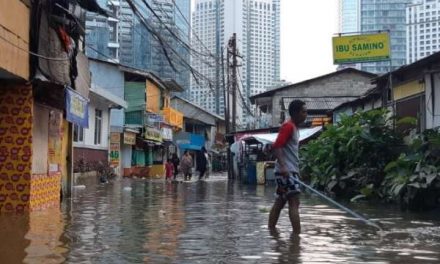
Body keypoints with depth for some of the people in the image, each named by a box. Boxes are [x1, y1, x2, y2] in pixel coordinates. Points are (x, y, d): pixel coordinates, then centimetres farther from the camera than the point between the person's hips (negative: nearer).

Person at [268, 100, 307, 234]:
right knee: (294, 202, -12)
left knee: (279, 203, 11)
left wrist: (296, 169, 23)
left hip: (290, 171, 10)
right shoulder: (288, 126, -12)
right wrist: (283, 166, -31)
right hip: (286, 171, -10)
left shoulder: (294, 127, 17)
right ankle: (297, 234, -14)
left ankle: (271, 231, 16)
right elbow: (276, 146, -22)